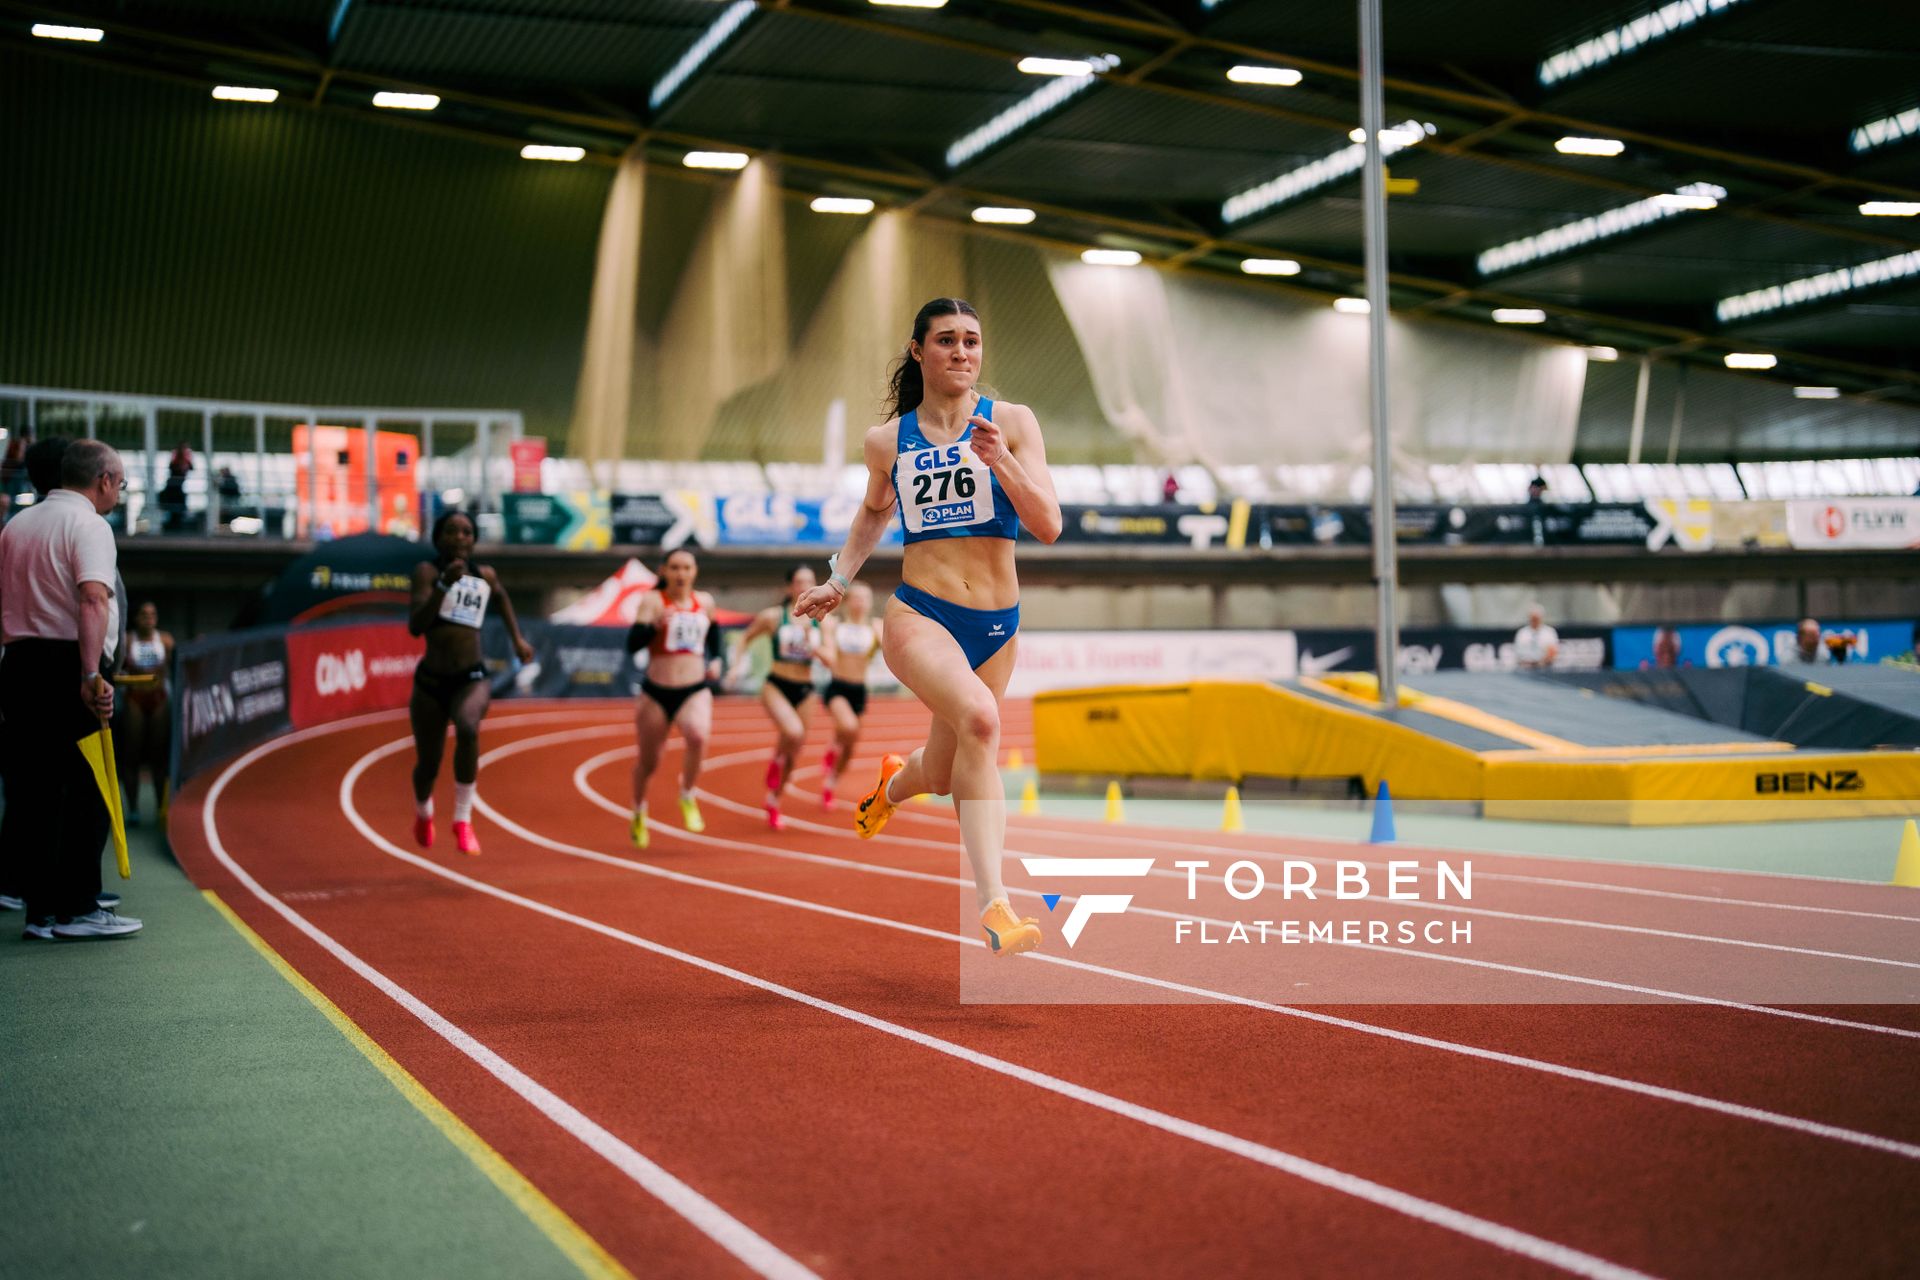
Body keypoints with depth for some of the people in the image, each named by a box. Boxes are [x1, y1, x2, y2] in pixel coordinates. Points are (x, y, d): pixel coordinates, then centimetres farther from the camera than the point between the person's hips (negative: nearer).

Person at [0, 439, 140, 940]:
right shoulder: (88, 524, -7)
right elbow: (93, 600, -22)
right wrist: (91, 675, -28)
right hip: (67, 667, -7)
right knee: (87, 790, -1)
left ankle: (41, 911, 11)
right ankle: (77, 908, -1)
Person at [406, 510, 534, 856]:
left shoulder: (485, 575, 5)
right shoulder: (427, 570, -8)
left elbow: (502, 597, 31)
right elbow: (415, 626, -22)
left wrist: (517, 638, 25)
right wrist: (444, 584, -32)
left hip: (471, 680, 1)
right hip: (430, 682, -1)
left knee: (468, 729, -33)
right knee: (428, 763, 11)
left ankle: (463, 820, -20)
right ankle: (423, 813, 48)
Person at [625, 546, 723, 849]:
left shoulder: (705, 602, 6)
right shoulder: (652, 601, -6)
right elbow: (632, 644, -19)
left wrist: (715, 659, 19)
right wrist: (654, 623, -34)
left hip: (695, 691, 1)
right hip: (656, 693, -1)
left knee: (698, 735, -31)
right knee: (649, 761, 11)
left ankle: (687, 797, -6)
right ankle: (638, 815, 40)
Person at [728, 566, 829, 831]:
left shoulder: (821, 621, 3)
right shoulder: (772, 617, -4)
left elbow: (829, 658, -1)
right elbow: (745, 640, 8)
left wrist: (812, 646, -19)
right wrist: (737, 665, -6)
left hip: (804, 691, 4)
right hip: (776, 686, -4)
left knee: (792, 754, 8)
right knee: (793, 733, -32)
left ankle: (773, 804, 27)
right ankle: (775, 765, -1)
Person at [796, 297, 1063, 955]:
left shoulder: (1013, 423, -1)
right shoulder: (887, 440, 4)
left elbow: (1049, 526, -9)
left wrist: (1001, 461, -22)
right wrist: (838, 580, 19)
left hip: (997, 628, 2)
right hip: (918, 616, -2)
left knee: (945, 775, 15)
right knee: (979, 717, -32)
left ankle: (893, 784, 55)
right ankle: (994, 904, -33)